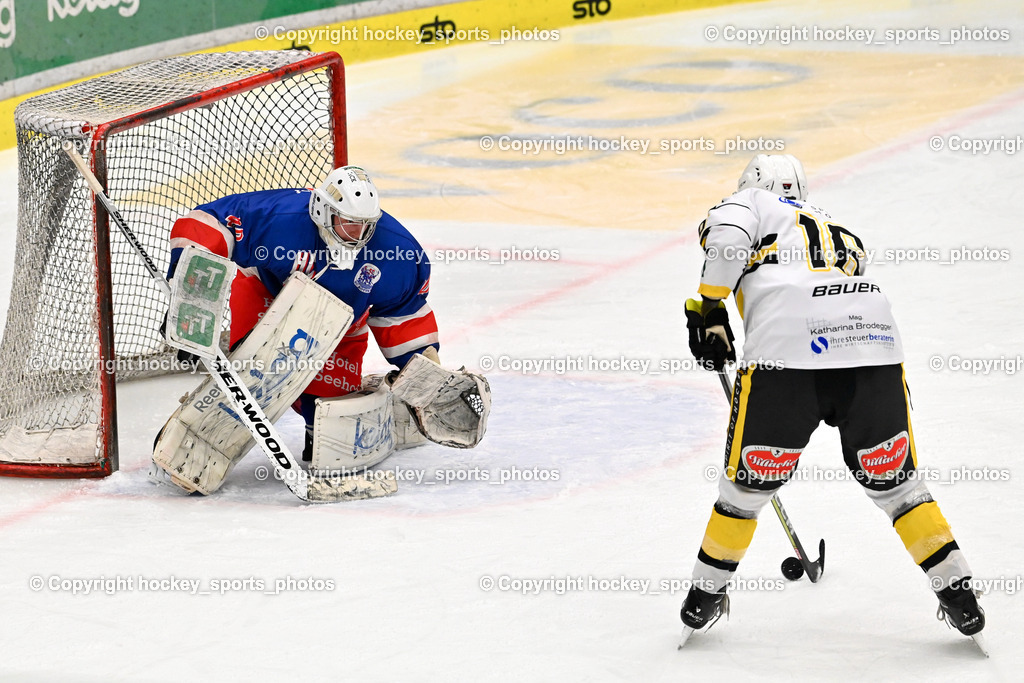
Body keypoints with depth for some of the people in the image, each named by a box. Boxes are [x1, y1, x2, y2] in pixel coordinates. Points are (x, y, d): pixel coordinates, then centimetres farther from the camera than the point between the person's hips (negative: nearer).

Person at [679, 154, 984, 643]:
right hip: (875, 344, 4)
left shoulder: (749, 203, 26)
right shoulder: (840, 233, 41)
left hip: (786, 348, -4)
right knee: (893, 480, 20)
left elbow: (727, 236, 1)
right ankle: (960, 596, 18)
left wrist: (708, 310, 8)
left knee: (748, 478, 14)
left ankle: (706, 595, 25)